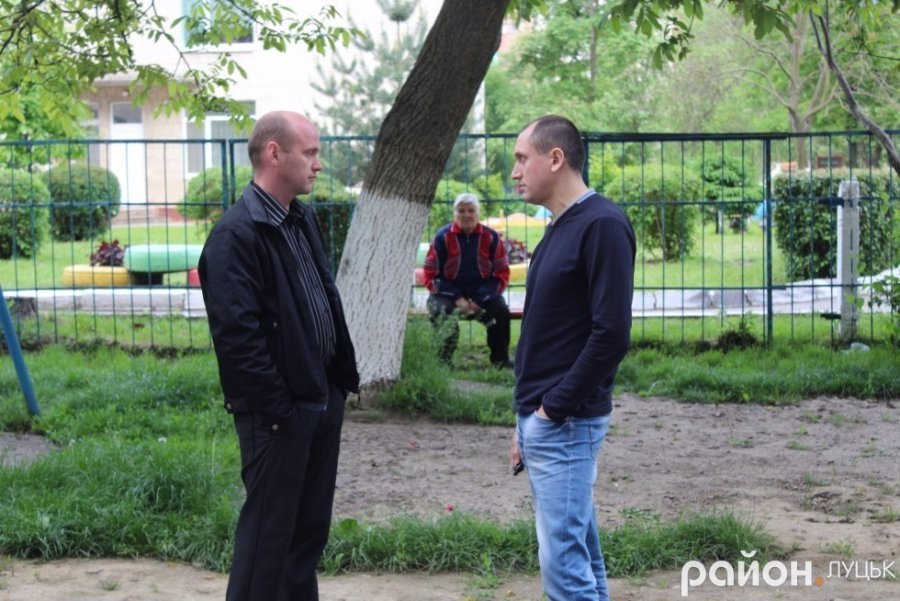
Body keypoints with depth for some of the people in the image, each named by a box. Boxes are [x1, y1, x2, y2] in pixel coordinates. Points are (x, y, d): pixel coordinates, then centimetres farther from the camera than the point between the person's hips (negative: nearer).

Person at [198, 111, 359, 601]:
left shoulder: (302, 221, 11)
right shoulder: (236, 234, -17)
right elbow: (238, 335, -22)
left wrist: (345, 377, 12)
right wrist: (276, 409, -20)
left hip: (322, 399, 9)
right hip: (278, 412, -9)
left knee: (310, 526, 17)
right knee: (268, 529, 2)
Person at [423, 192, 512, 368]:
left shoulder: (491, 237, -3)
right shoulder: (442, 237, -6)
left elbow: (502, 274, -1)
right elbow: (431, 276, -5)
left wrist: (479, 300, -15)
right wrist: (457, 299, -17)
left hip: (481, 292, 2)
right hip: (448, 292, -1)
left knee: (501, 311, -24)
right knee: (444, 317, -32)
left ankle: (500, 360, -10)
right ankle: (441, 361, -16)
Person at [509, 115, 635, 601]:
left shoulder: (602, 225, -14)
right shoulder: (559, 228, 14)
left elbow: (611, 334, -20)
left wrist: (555, 408, -16)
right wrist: (527, 421, 16)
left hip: (565, 422, -9)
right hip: (540, 421, 9)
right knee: (579, 554, 14)